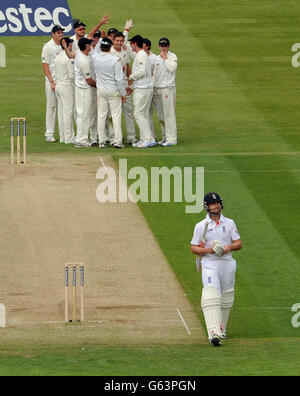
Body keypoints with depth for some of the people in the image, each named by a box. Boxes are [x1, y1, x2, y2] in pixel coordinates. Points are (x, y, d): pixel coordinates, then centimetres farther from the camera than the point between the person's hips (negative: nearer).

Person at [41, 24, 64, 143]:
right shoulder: (48, 47, -6)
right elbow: (45, 65, -8)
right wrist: (52, 82, -15)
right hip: (52, 81, -6)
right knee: (52, 107, -4)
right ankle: (49, 134, -1)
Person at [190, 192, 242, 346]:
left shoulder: (229, 223, 9)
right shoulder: (201, 226, 2)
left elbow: (239, 244, 7)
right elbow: (193, 248, 2)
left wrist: (230, 247, -15)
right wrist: (208, 250, -16)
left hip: (227, 263, 4)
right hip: (209, 263, -3)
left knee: (226, 299, 10)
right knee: (211, 296, -20)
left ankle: (221, 329, 30)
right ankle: (214, 333, -31)